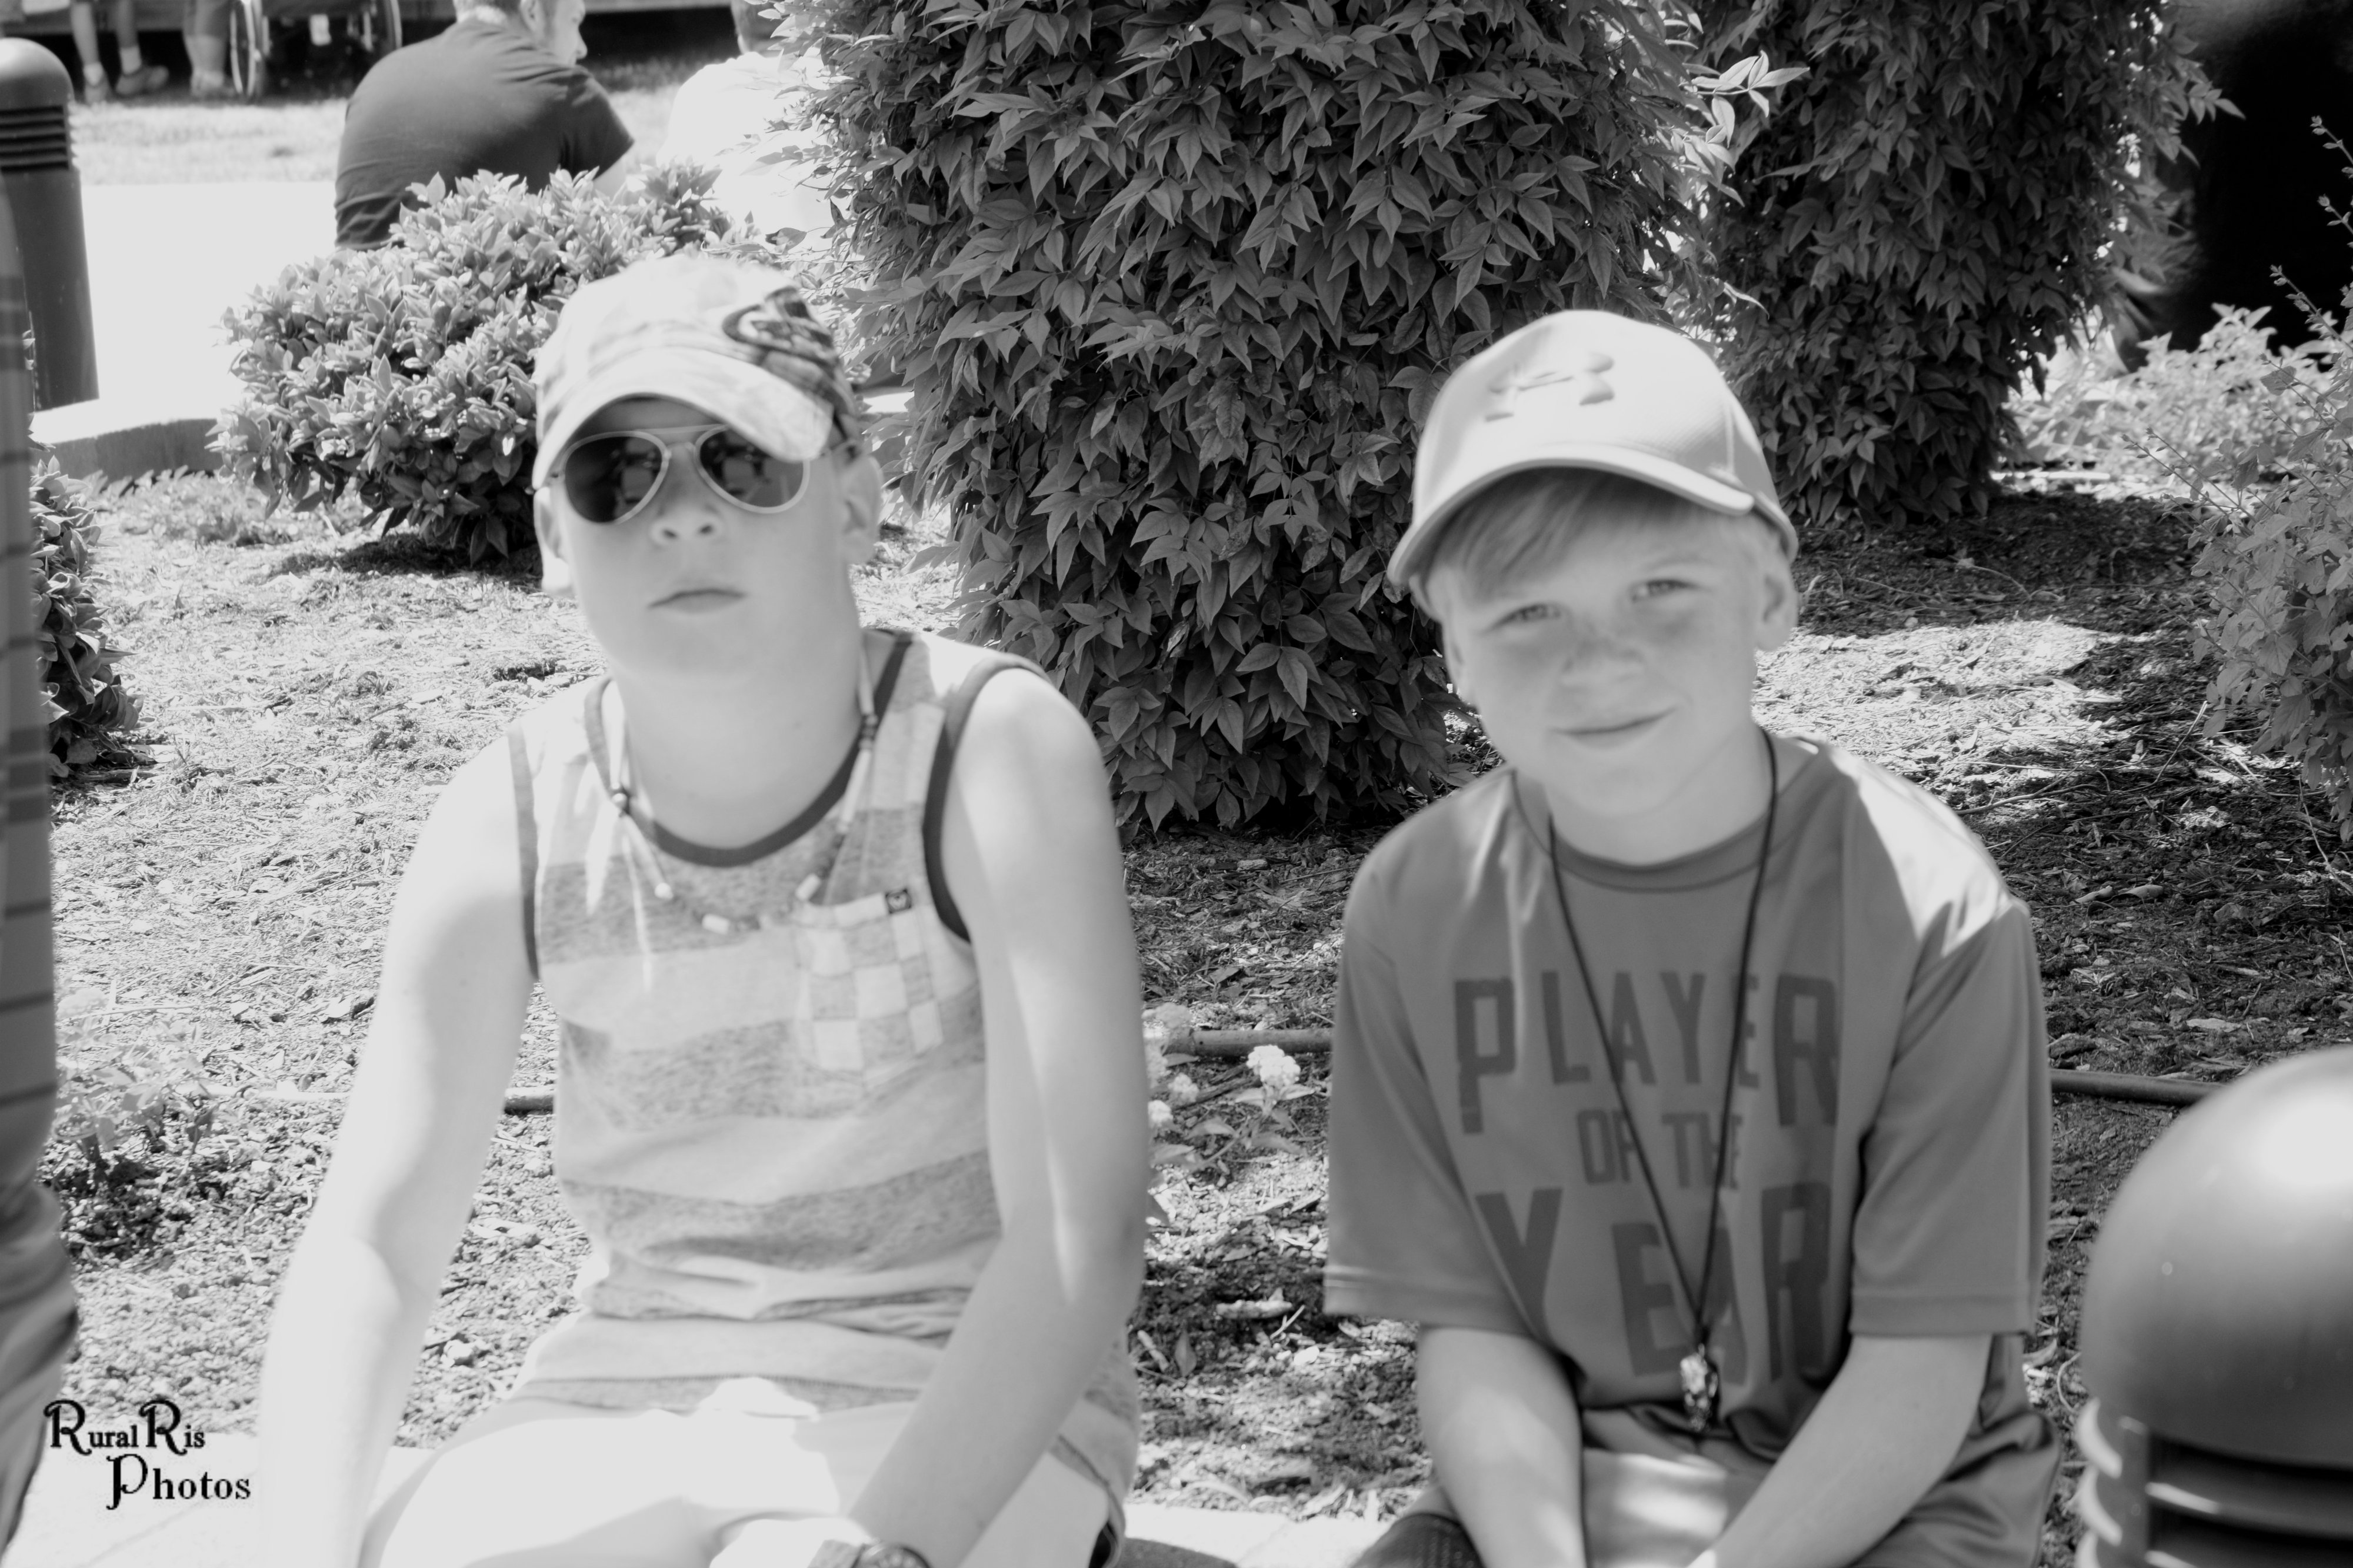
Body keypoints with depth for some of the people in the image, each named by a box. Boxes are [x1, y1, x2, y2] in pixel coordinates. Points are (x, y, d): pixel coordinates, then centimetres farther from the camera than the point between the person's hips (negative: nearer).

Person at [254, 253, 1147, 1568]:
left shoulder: (994, 754, -16)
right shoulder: (516, 826, -5)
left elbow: (1077, 1234, -22)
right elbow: (369, 1247, -8)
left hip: (966, 1416, -3)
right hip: (633, 1397, 3)